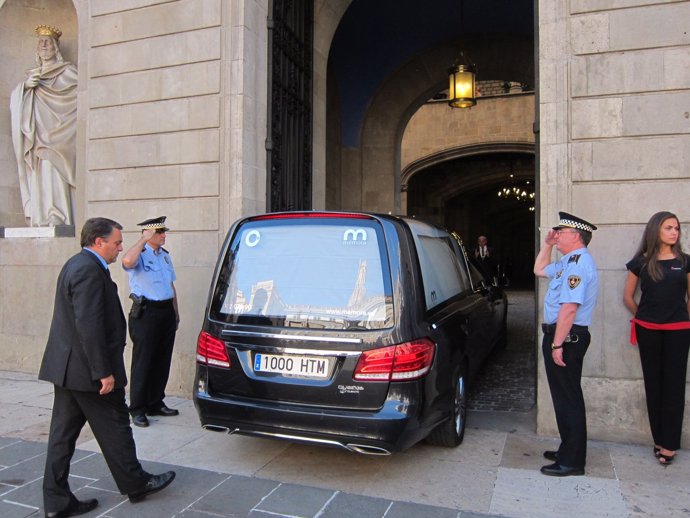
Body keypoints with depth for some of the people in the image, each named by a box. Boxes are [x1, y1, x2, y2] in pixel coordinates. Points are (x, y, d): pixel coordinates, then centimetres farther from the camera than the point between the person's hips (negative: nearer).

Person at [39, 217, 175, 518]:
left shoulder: (77, 265, 13)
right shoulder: (90, 270, -20)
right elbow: (89, 326, -25)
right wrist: (104, 372, -21)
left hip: (66, 368, 10)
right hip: (86, 369, -10)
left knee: (63, 434, 13)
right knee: (114, 429, 5)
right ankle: (135, 484, 22)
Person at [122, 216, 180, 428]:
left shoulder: (165, 255, 16)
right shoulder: (140, 254, -8)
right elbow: (127, 261, -35)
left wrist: (175, 313, 20)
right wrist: (143, 240, -22)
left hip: (166, 311, 8)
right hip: (146, 313, -7)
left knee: (162, 361, 13)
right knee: (143, 362, -2)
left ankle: (156, 403, 25)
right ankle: (137, 410, 8)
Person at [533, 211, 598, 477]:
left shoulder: (579, 263, -19)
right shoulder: (568, 262, 14)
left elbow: (569, 308, -26)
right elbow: (539, 270, 30)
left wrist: (557, 344, -25)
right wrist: (547, 245, 18)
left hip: (567, 338, -11)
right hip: (560, 335, 11)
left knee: (568, 398, -1)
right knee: (563, 396, 19)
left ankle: (571, 461, 10)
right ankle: (569, 450, 33)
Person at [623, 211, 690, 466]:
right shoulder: (641, 262, 2)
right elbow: (628, 297, 10)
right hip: (648, 330, 0)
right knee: (653, 383, 7)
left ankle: (669, 443, 8)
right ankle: (659, 439, 17)